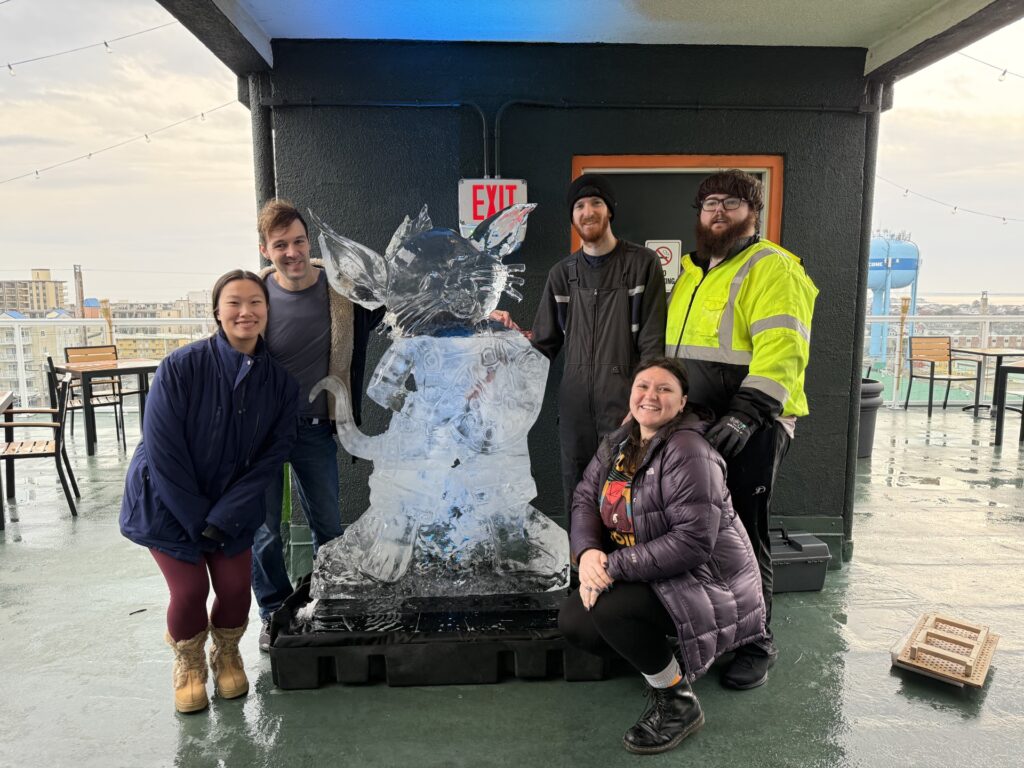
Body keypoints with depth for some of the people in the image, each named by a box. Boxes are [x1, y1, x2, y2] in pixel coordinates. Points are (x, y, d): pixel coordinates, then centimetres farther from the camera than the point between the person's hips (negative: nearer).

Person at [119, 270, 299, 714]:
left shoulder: (279, 380, -12)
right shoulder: (181, 367, -22)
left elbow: (273, 455, -11)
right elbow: (164, 453, -19)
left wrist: (222, 519, -17)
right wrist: (198, 521, -16)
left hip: (233, 504, 2)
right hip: (168, 500, -2)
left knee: (236, 588, -3)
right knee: (190, 590, -7)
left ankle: (227, 653, 33)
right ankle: (189, 663, 28)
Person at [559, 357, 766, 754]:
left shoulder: (687, 453, -22)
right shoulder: (617, 442, 4)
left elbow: (693, 541, -29)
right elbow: (585, 498, 4)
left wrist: (614, 566, -26)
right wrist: (588, 552, -17)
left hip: (705, 582, -8)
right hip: (649, 578, 8)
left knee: (610, 609, -29)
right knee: (573, 621, -4)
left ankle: (679, 702, -4)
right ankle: (660, 665, 19)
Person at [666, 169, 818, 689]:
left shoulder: (771, 268, -9)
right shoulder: (693, 272, 17)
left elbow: (782, 350, -21)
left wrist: (747, 414, -31)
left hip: (748, 430, -7)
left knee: (744, 535, 3)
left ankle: (756, 643, 22)